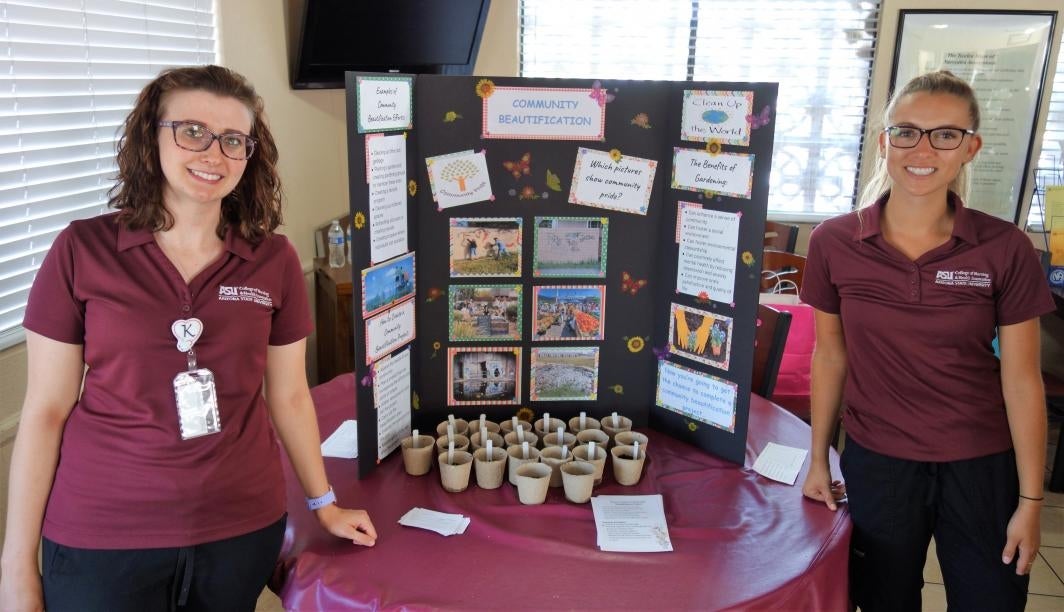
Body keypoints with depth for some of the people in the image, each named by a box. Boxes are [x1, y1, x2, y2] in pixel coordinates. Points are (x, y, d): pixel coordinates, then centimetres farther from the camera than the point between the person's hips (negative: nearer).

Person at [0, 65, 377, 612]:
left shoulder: (275, 261, -3)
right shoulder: (82, 250, -7)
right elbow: (46, 410, -4)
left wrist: (324, 503, 13)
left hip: (243, 528, 2)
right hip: (100, 537, -1)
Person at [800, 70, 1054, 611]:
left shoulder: (1005, 249, -10)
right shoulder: (833, 243, -8)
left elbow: (1021, 377, -5)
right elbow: (829, 355, 1)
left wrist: (1031, 499, -3)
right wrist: (818, 459, 5)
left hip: (982, 468, 0)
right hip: (875, 463, 1)